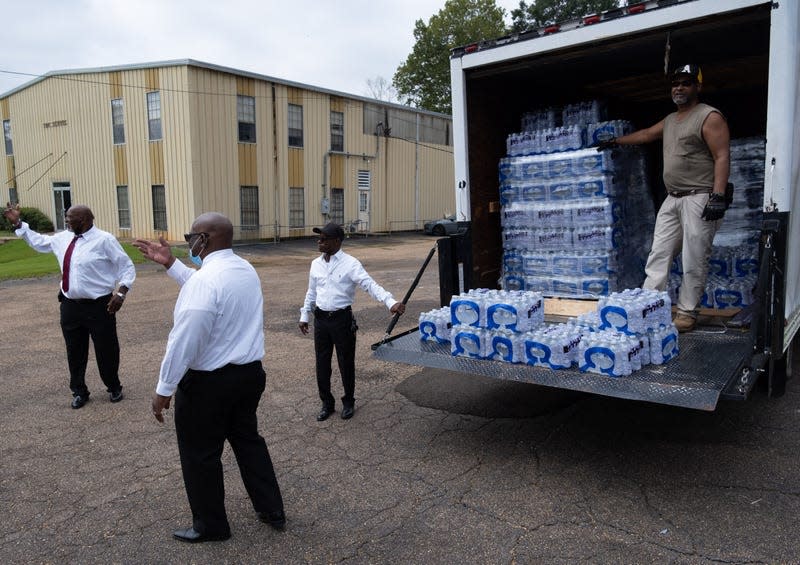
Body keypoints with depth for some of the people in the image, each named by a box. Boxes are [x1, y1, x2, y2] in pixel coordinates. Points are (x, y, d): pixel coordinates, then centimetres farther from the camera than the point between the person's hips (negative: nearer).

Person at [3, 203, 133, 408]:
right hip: (70, 306, 6)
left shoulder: (104, 240, -11)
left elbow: (127, 267, -9)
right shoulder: (63, 238, 9)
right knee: (75, 352, 15)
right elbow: (38, 241, 29)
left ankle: (114, 388, 27)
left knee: (106, 351, 6)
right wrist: (17, 223, 25)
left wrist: (121, 292, -19)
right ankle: (79, 391, 31)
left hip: (99, 306, -6)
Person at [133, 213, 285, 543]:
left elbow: (184, 341, -23)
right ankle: (272, 510, 34)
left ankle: (211, 526, 30)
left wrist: (164, 388, -13)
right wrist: (170, 264, 20)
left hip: (209, 382, -8)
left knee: (200, 455, 12)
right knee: (247, 438, 23)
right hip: (250, 373, 8)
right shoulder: (246, 270, 4)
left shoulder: (205, 280, -24)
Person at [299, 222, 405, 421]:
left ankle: (348, 402, 27)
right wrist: (304, 316, 18)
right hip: (321, 319, 5)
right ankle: (327, 403, 28)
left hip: (342, 319, -5)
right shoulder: (316, 264, 5)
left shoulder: (350, 263, -12)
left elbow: (370, 285, -22)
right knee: (322, 363, 11)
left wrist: (391, 302, -35)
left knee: (346, 362, 7)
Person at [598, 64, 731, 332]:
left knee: (694, 260, -5)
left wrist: (718, 196, -21)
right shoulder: (670, 119, 20)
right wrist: (615, 141, 45)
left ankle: (687, 312, 2)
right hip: (672, 199, 8)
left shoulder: (710, 117, -5)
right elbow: (646, 134, 37)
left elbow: (722, 157, -12)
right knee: (659, 254, 2)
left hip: (700, 198, -8)